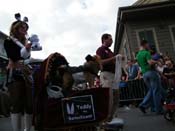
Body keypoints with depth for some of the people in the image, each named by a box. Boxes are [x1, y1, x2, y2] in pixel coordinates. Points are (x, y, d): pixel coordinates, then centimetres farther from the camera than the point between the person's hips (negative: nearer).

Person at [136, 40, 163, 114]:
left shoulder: (138, 55, 16)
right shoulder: (146, 53, -11)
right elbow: (150, 62, -24)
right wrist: (156, 61, -4)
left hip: (144, 74, 8)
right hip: (151, 72, -8)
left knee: (151, 91, 15)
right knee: (156, 91, -1)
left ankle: (143, 105, 1)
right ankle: (158, 110, 4)